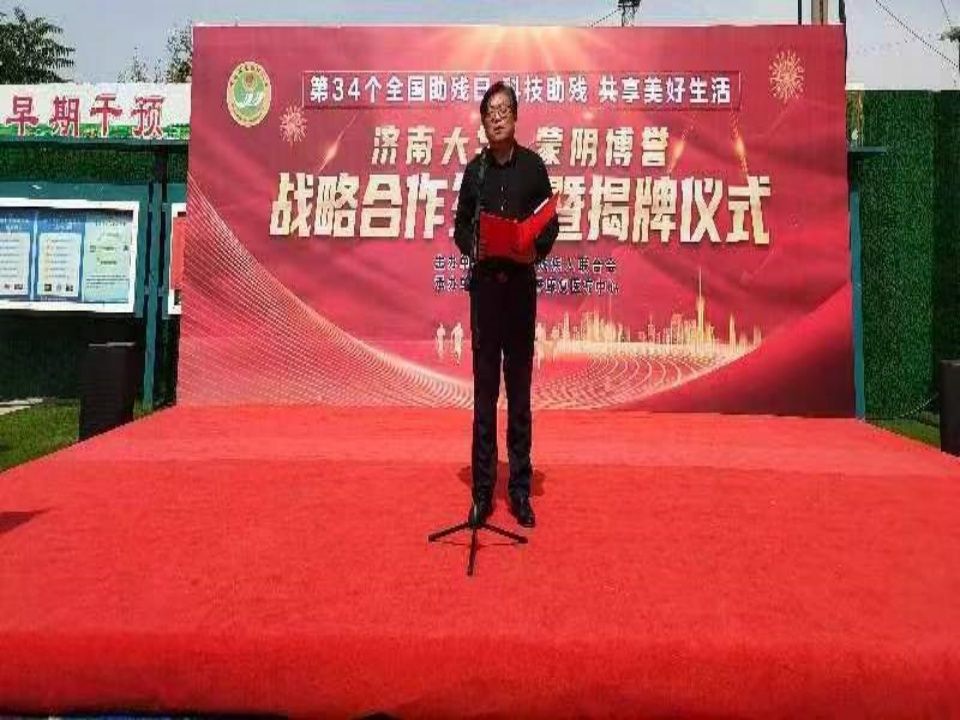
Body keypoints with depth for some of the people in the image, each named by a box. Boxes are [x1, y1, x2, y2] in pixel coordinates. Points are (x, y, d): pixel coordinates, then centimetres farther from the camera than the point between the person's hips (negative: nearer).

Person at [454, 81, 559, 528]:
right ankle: (482, 490, 12)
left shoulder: (533, 166, 5)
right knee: (484, 388, 3)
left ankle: (520, 490, 14)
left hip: (522, 283, -1)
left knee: (520, 389, 4)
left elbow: (551, 223, 6)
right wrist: (475, 250, -9)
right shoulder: (474, 170, 8)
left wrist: (536, 250, -13)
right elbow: (461, 227, 11)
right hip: (485, 282, 1)